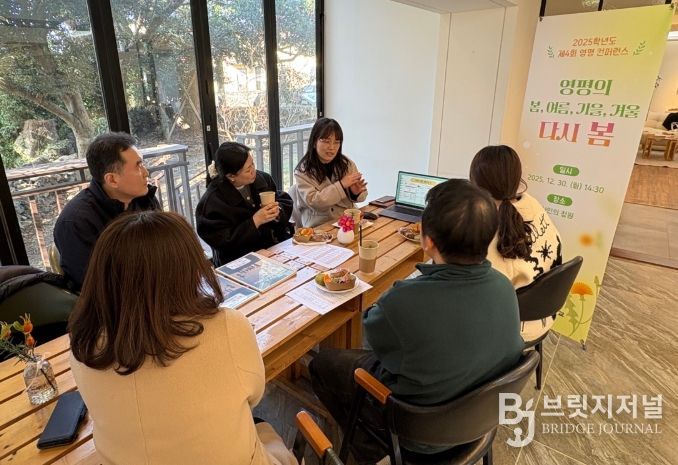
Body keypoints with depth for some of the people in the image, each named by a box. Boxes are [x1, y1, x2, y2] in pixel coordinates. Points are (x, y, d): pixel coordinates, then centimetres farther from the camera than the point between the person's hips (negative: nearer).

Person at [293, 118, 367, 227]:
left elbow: (360, 197, 10)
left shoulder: (346, 163, 5)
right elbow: (313, 202, -16)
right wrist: (341, 185, -21)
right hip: (320, 226, -5)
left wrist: (356, 193, -14)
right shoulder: (303, 171, -6)